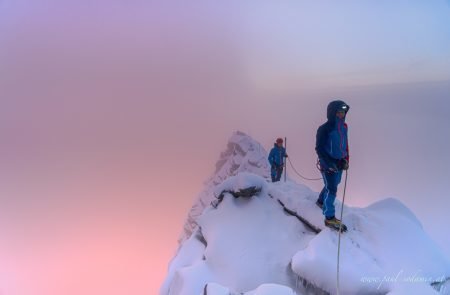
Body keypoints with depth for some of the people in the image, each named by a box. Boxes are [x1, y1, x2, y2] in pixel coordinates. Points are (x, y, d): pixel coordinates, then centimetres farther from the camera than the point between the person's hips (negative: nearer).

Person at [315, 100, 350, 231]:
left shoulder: (343, 127, 6)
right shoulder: (325, 129, -17)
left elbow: (345, 145, 15)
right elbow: (319, 149, -16)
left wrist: (345, 160, 5)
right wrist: (331, 163, -21)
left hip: (339, 163, 8)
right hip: (328, 164, -8)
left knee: (332, 185, 23)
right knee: (331, 189, -7)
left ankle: (321, 201, 48)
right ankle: (329, 218, -1)